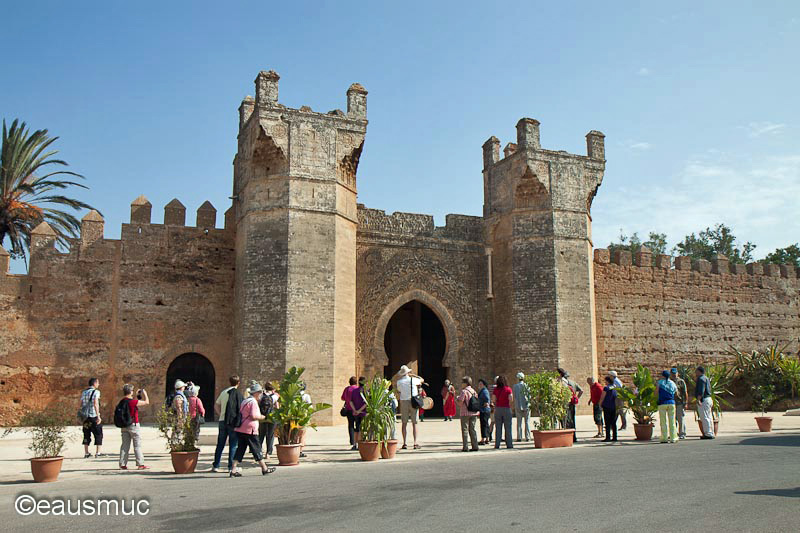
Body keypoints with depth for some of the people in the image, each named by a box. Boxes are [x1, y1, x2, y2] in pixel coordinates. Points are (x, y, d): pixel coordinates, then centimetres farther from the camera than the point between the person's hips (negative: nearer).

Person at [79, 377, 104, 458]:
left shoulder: (83, 392, 13)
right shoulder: (96, 392, -6)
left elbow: (79, 405, 11)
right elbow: (95, 404, -17)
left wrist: (81, 417, 16)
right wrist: (98, 416, -19)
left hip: (85, 417, 6)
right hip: (94, 416, -6)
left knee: (86, 435, 11)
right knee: (98, 434, 3)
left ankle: (86, 453, 12)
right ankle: (98, 452, 2)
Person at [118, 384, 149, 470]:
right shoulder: (134, 402, -18)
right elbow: (146, 402, -9)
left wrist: (137, 396, 27)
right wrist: (144, 393, 6)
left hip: (124, 426, 7)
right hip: (133, 425, -7)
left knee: (125, 445, 11)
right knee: (137, 445, -1)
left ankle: (122, 464, 12)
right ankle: (140, 464, 1)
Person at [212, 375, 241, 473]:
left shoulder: (223, 392, 11)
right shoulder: (237, 393, -8)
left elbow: (216, 405, 17)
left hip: (222, 420, 6)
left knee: (220, 444, 11)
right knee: (233, 445, 1)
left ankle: (215, 466, 13)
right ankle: (231, 466, 2)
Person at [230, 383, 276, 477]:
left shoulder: (245, 401, 17)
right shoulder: (253, 402, -12)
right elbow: (253, 416, -21)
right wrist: (261, 417, -4)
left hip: (240, 429, 8)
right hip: (250, 430, -8)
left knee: (240, 449, 7)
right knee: (256, 449, 3)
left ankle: (233, 470, 1)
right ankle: (264, 468, 14)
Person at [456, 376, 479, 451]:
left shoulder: (464, 391, -12)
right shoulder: (474, 391, 9)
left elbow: (460, 403, -16)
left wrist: (456, 400, 4)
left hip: (465, 413, -6)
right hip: (474, 413, 6)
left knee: (465, 430, -1)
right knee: (472, 430, 11)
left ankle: (465, 447, -2)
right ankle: (475, 446, 10)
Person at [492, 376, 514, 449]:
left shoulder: (495, 389, 1)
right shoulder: (508, 389, -3)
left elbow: (493, 400, -3)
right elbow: (511, 399, -9)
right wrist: (512, 395, 10)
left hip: (498, 409, 1)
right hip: (507, 408, -1)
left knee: (498, 428, 5)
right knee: (508, 427, 4)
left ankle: (497, 445, 3)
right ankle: (509, 444, 5)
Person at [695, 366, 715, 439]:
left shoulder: (701, 378, -12)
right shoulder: (706, 378, 20)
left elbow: (701, 390, -22)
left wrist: (698, 399, -29)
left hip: (703, 400, -11)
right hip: (708, 399, 11)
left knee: (704, 418, -9)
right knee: (709, 417, 12)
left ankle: (708, 434, -9)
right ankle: (711, 434, 15)